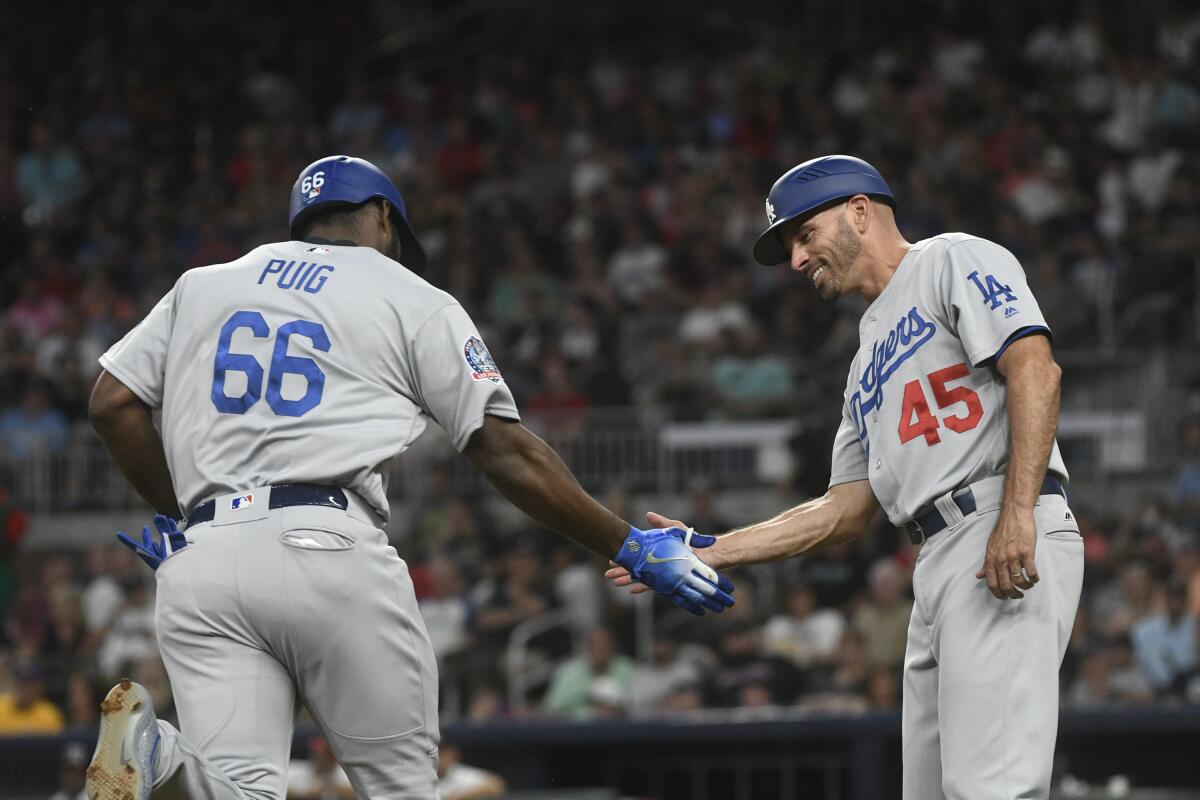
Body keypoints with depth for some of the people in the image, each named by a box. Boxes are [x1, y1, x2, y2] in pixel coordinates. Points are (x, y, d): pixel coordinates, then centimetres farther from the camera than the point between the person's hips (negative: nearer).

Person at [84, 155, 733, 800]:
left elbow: (112, 404, 15)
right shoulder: (412, 300, 13)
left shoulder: (202, 285, 24)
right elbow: (506, 452, 6)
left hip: (200, 563, 4)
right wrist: (630, 547, 10)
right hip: (332, 553, -3)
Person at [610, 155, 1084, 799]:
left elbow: (1035, 371, -10)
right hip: (937, 565, 9)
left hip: (1010, 547, -9)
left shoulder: (954, 262, 5)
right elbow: (846, 512, 29)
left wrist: (1019, 514, -22)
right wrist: (706, 551, 24)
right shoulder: (868, 364, 30)